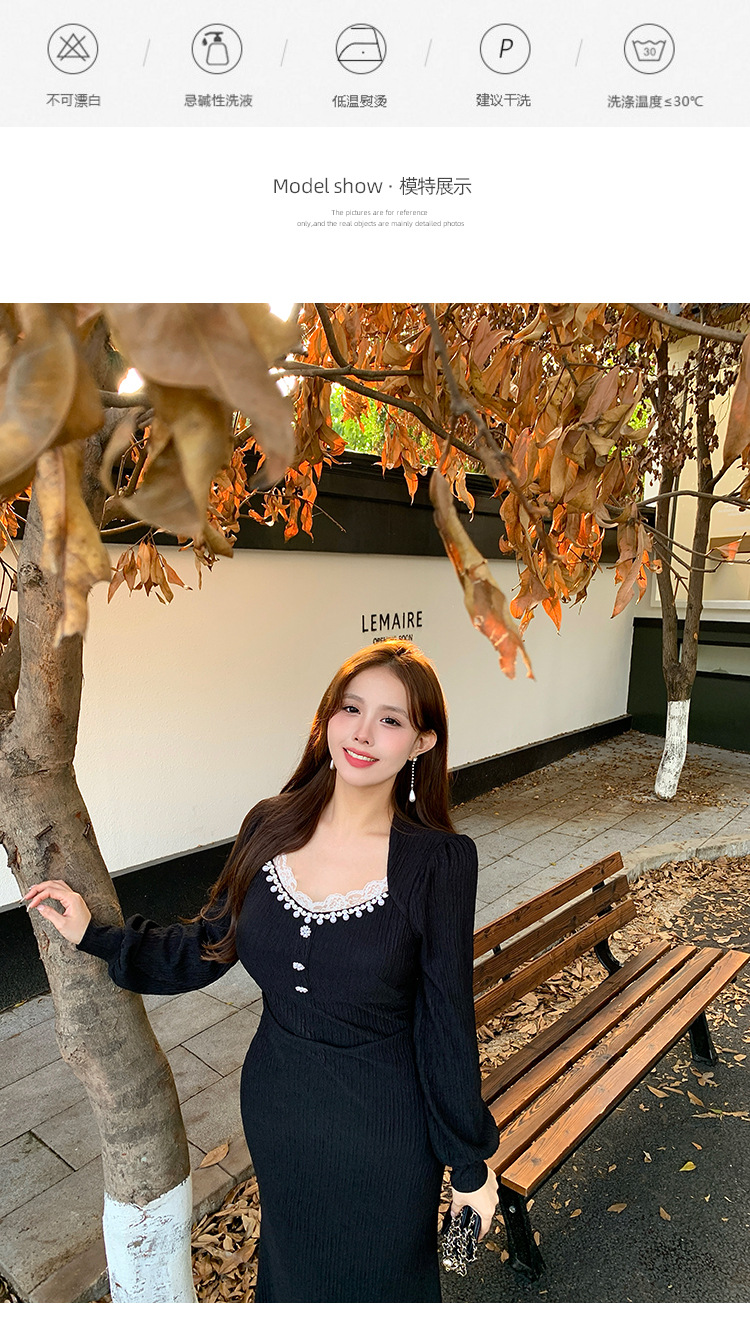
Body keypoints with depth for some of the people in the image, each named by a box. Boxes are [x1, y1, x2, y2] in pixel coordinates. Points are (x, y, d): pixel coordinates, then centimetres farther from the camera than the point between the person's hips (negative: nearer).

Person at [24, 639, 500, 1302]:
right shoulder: (271, 826, -11)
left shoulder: (440, 860, -21)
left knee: (378, 1278, 23)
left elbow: (446, 1018, -12)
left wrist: (469, 1161, -3)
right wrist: (94, 934, 4)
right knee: (291, 1269, 30)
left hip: (383, 1123, -3)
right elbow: (206, 947, 2)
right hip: (276, 1105, 4)